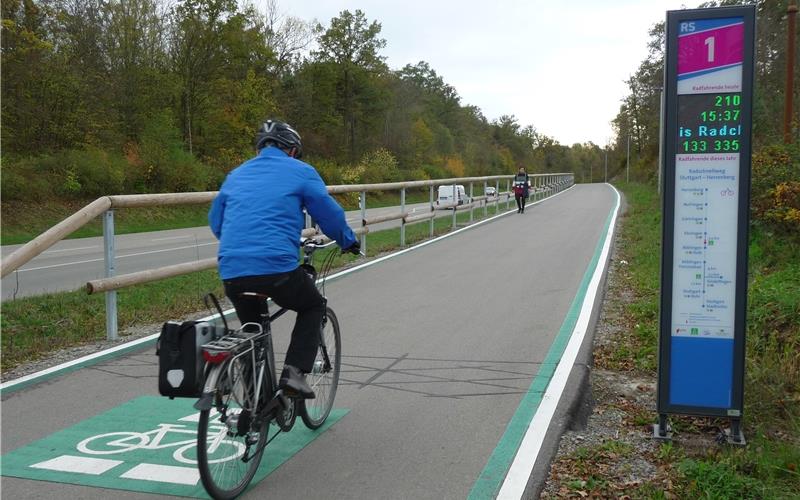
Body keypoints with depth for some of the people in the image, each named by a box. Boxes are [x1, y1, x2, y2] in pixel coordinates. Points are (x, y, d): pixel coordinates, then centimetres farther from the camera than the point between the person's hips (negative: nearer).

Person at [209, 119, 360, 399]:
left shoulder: (236, 175, 23)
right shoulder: (300, 171, 8)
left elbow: (215, 221, 31)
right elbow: (329, 213, 9)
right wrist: (349, 242, 27)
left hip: (231, 273, 5)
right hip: (277, 268, -5)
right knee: (313, 306, 22)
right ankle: (294, 373, 7)